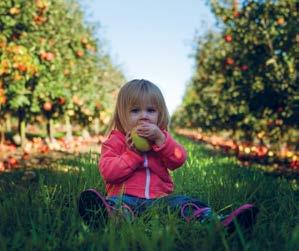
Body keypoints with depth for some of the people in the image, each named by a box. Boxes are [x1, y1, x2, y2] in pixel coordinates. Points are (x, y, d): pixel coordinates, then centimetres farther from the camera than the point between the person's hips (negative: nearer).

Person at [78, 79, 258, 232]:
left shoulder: (162, 137, 20)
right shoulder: (116, 140, 10)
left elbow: (179, 160, 1)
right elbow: (107, 172, -5)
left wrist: (160, 138, -11)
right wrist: (133, 153, -12)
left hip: (159, 198, 3)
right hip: (126, 197, -3)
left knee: (187, 203, -22)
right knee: (114, 204, -35)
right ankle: (107, 218, -68)